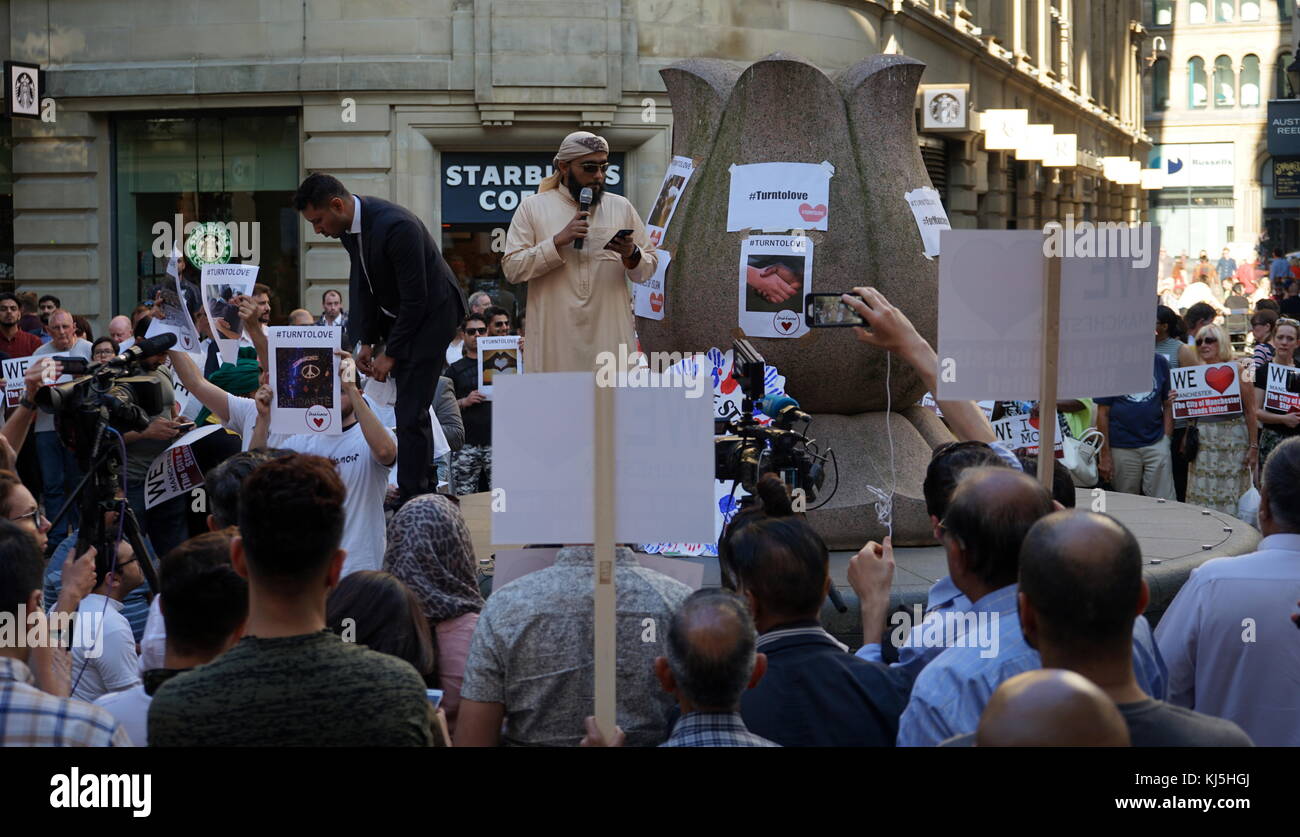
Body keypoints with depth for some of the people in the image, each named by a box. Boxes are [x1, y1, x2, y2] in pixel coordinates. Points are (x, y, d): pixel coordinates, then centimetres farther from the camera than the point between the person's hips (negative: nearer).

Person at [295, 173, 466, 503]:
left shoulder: (396, 226, -31)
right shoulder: (349, 225, -4)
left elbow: (415, 299, -26)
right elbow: (361, 284, 8)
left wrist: (391, 354, -18)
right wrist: (366, 341, 1)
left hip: (430, 312, -9)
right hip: (394, 314, 9)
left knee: (410, 412, -11)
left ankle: (412, 498, -7)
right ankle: (418, 486, 21)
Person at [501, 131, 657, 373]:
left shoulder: (622, 207, 14)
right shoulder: (532, 207, 7)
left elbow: (649, 268, 13)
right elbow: (512, 269, -3)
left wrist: (632, 255, -9)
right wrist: (559, 241, -12)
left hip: (611, 337, 2)